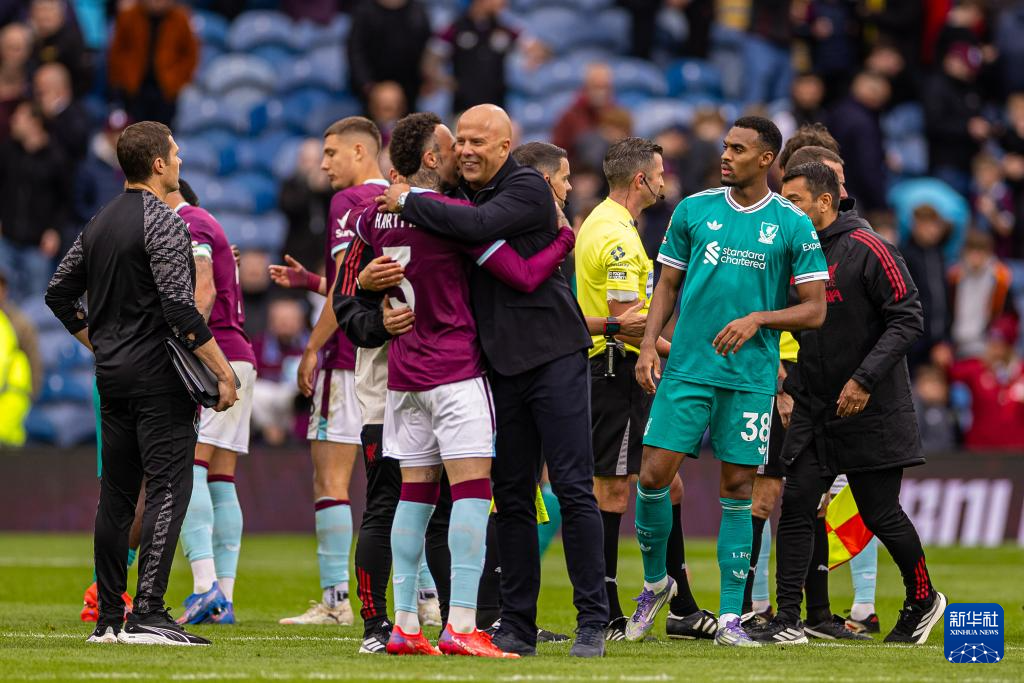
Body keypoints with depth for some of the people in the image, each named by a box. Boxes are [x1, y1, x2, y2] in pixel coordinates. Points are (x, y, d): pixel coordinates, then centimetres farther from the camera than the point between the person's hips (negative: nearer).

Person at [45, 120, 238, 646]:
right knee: (168, 489, -10)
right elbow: (179, 307, -19)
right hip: (158, 374, -8)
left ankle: (109, 618, 10)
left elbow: (59, 293, 18)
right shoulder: (162, 221, -12)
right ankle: (147, 614, -18)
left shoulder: (99, 223, 13)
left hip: (112, 375, 8)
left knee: (116, 495, 9)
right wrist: (224, 372, -16)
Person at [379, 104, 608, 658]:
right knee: (512, 496, 8)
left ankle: (592, 622, -4)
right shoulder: (458, 196, 12)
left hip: (553, 354, -7)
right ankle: (517, 626, 12)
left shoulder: (529, 189, -9)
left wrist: (408, 202, -15)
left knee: (573, 487, -7)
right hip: (500, 362, 7)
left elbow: (479, 226, -26)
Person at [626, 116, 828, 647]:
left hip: (751, 377, -2)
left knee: (737, 488, -1)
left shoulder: (793, 226, 0)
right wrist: (648, 343, 0)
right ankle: (655, 581, 18)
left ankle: (730, 617, 6)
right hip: (687, 368, 2)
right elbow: (668, 285, 13)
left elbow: (814, 311, 0)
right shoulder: (694, 210, 7)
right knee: (654, 473, -6)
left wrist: (759, 318, -14)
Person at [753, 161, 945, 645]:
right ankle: (787, 620, -3)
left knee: (880, 514, 2)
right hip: (814, 412, 6)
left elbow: (907, 319, -15)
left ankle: (922, 599, 25)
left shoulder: (867, 250, -12)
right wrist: (785, 384, 4)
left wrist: (865, 379, -22)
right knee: (796, 506, -4)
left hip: (872, 411, -6)